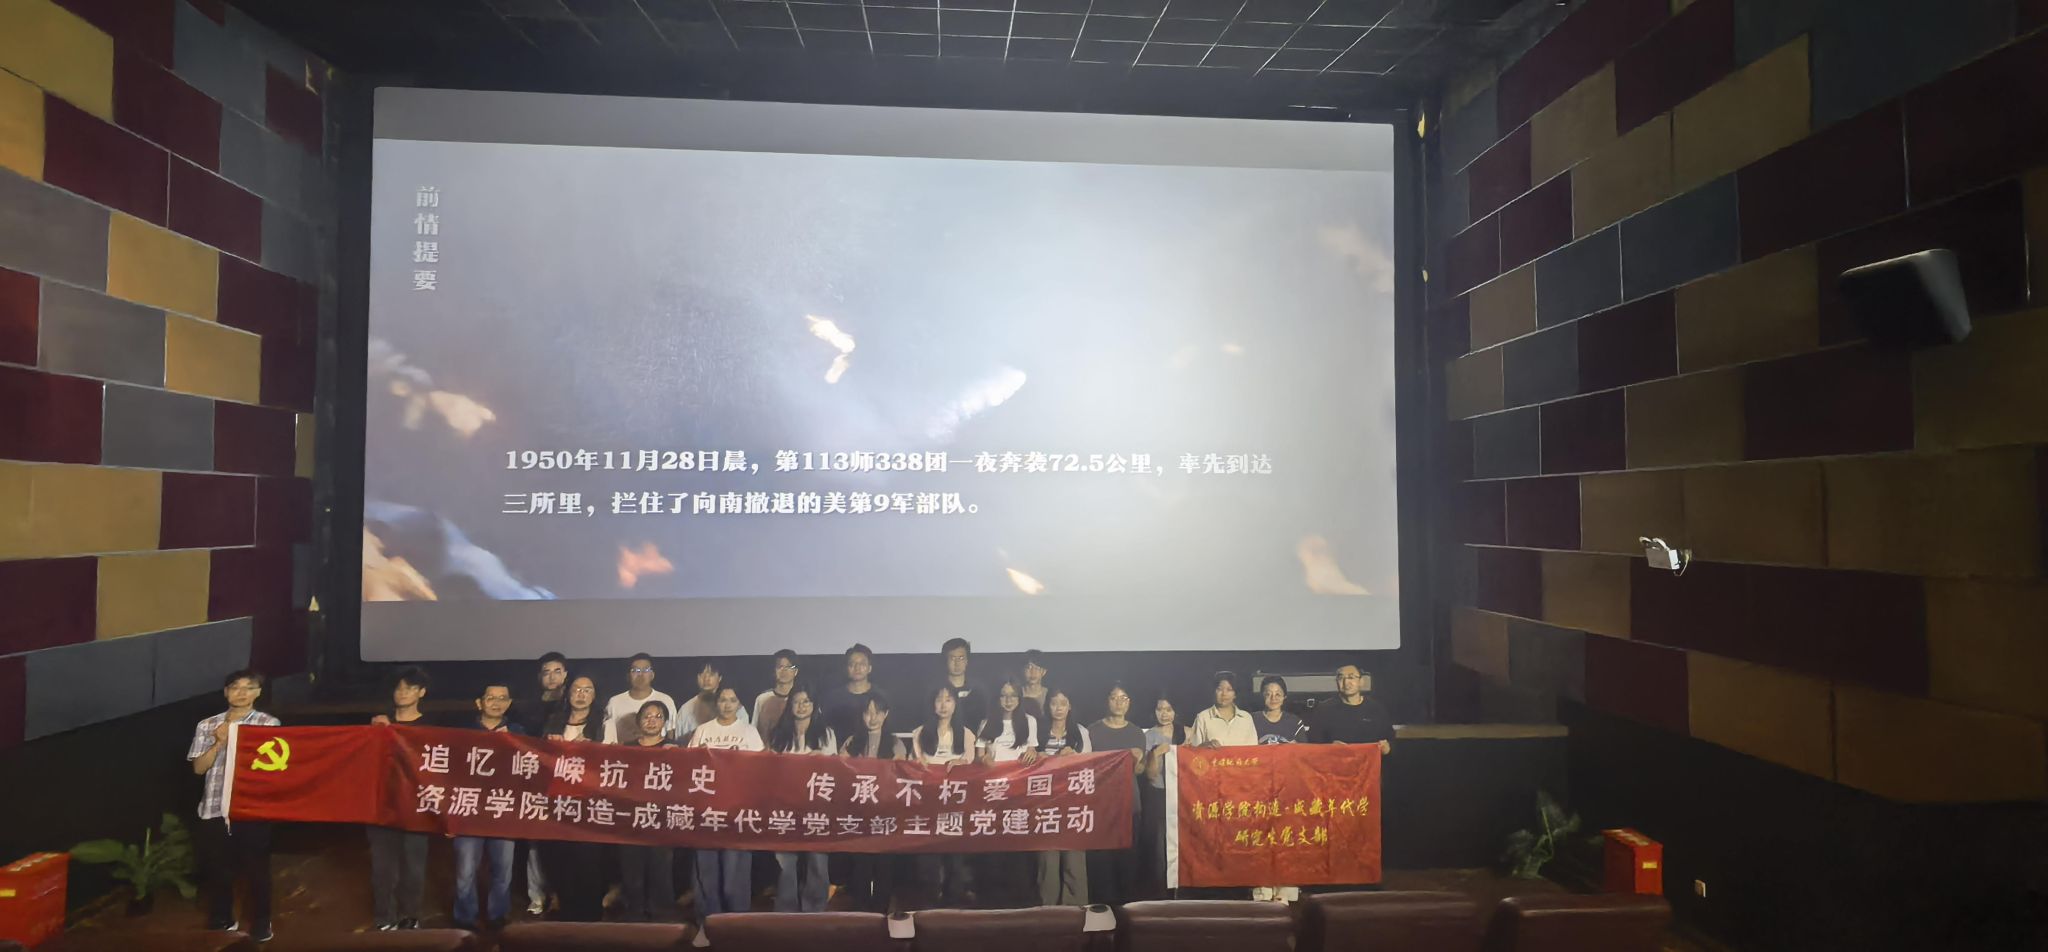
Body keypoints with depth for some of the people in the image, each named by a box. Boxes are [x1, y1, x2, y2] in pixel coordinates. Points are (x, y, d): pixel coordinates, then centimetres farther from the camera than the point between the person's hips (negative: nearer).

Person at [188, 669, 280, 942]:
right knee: (218, 867, 12)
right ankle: (221, 919, 31)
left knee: (256, 867, 4)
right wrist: (219, 743, -10)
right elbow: (199, 767, 5)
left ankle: (260, 922, 17)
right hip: (215, 807, 3)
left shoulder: (270, 724, -2)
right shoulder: (207, 725, 7)